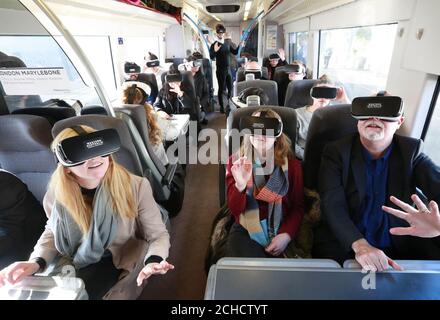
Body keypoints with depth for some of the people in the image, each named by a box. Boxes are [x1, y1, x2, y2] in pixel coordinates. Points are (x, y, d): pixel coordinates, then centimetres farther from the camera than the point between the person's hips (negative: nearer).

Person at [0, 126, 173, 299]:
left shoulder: (136, 186, -23)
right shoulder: (56, 194, -12)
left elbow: (158, 235, -16)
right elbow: (52, 233, 7)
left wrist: (152, 261, -38)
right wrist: (36, 262, -13)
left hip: (121, 265, -3)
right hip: (75, 265, 4)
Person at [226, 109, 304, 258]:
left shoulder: (292, 164, 1)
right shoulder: (236, 162, 0)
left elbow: (298, 207, 3)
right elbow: (235, 210, -6)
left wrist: (287, 235, -14)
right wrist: (240, 185, -27)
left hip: (281, 230, 2)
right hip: (246, 231, -1)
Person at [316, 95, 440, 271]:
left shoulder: (411, 150, 1)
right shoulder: (337, 151, -8)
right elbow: (333, 205, -17)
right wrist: (360, 245, -33)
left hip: (400, 246, 3)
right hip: (344, 246, -3)